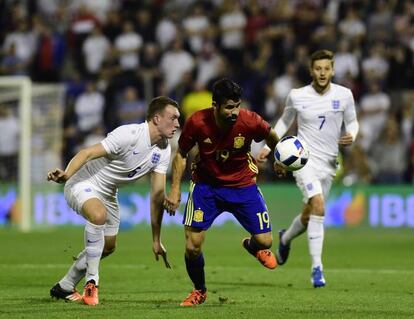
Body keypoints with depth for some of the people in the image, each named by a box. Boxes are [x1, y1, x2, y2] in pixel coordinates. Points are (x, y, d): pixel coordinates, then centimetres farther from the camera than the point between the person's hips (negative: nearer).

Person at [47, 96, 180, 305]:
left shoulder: (163, 151, -5)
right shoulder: (129, 135, -28)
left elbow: (158, 194, -2)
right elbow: (88, 153, -33)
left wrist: (156, 240, -3)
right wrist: (66, 175, -51)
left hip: (107, 193, 9)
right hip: (83, 184, -9)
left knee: (108, 247, 14)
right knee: (99, 215, -38)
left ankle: (64, 288, 32)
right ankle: (91, 282, -25)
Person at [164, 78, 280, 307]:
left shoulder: (249, 121, -24)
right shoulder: (197, 122, -23)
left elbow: (271, 136, 1)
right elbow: (181, 154, -5)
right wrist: (175, 189, -9)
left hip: (242, 184, 0)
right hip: (206, 184, 0)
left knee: (264, 241, -5)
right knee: (192, 246, -8)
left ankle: (252, 246, 36)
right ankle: (199, 291, 22)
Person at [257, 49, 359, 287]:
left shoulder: (344, 95, -1)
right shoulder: (297, 96, -3)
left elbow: (352, 121, 11)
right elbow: (285, 121, 14)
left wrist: (351, 136, -12)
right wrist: (269, 146, 5)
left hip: (328, 162, 4)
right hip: (304, 158, -4)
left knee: (310, 215, 14)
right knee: (318, 205, -26)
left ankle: (286, 238, 50)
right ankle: (317, 268, -25)